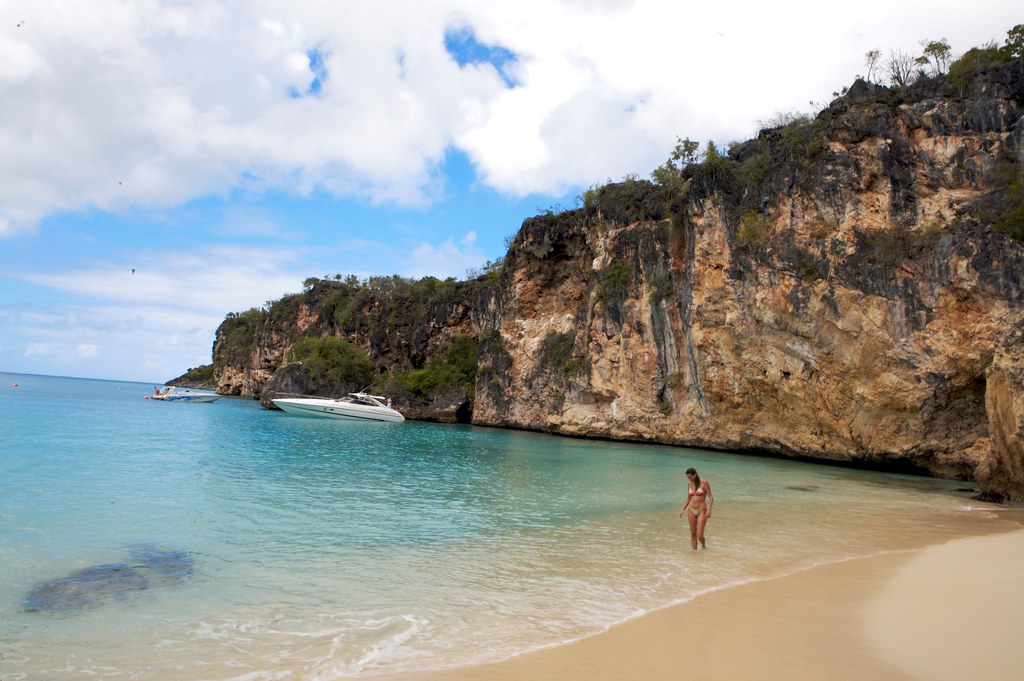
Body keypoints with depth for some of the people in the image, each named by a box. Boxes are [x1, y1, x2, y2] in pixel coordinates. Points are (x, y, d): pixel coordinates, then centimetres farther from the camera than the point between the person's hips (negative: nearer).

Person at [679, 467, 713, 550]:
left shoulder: (704, 483, -9)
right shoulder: (689, 484, 6)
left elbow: (711, 497, -10)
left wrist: (709, 510, -21)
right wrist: (683, 510, 7)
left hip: (702, 511, -5)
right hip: (691, 511, 5)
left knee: (699, 535, -8)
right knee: (693, 534, 5)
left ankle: (703, 545, 23)